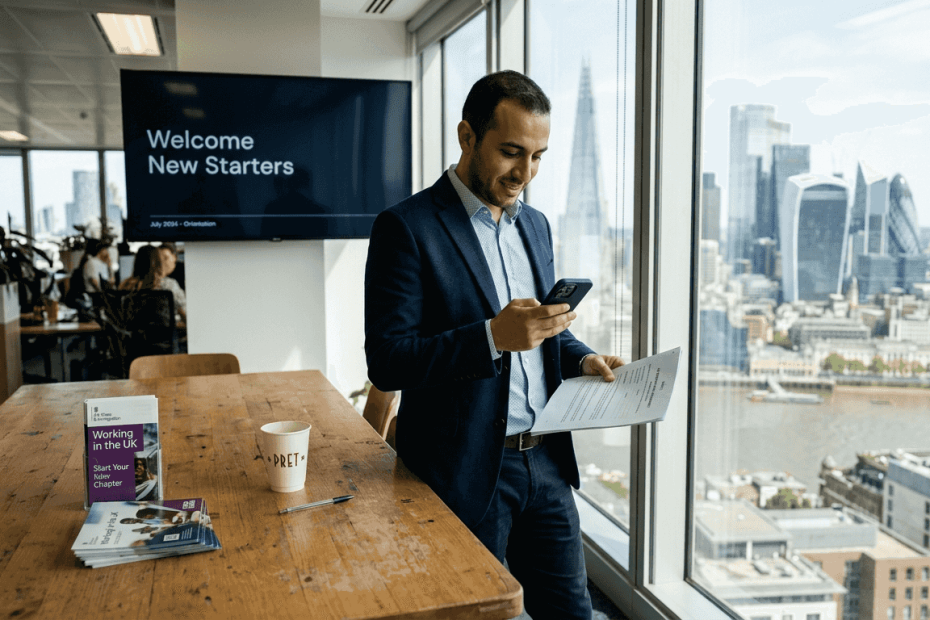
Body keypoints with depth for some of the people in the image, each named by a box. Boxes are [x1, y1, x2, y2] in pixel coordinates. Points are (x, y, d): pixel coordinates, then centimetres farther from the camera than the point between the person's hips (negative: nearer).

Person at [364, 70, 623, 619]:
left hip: (546, 460, 6)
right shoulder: (406, 228, -12)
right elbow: (387, 362, -17)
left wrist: (582, 358, 0)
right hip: (466, 471, -6)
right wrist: (493, 337, -28)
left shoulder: (536, 224, 11)